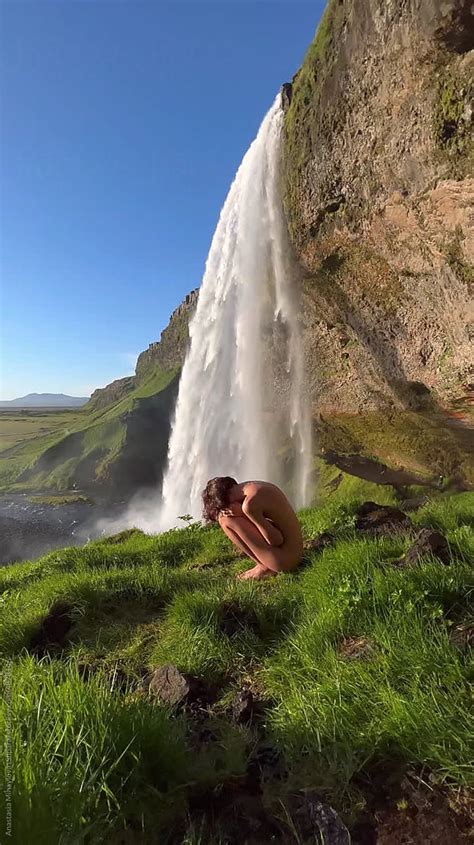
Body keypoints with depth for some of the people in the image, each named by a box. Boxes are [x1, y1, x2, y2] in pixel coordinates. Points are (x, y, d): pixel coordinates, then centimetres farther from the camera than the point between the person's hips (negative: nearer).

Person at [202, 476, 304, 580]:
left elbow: (276, 541, -17)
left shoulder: (249, 504, -22)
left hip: (285, 559, -9)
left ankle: (264, 567, 2)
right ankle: (264, 564, 12)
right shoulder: (252, 486, 4)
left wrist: (241, 513, -14)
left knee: (226, 520, -10)